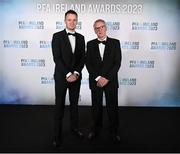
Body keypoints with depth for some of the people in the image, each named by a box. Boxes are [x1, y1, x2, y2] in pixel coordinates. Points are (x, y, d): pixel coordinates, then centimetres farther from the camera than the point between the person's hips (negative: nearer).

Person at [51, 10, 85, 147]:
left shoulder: (81, 38, 7)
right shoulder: (57, 36, -6)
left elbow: (82, 58, 3)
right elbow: (57, 58, -13)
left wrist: (76, 73, -10)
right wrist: (68, 74, -18)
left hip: (76, 76, 4)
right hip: (61, 76, -3)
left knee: (74, 103, 15)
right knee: (59, 105, 4)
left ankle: (75, 127, 32)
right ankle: (58, 134, 16)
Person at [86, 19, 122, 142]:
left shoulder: (115, 43, 1)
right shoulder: (90, 44, 5)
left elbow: (117, 63, -6)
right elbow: (88, 63, -1)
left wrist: (107, 78, -14)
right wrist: (98, 78, -12)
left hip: (111, 81, -1)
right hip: (95, 81, 1)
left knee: (112, 106, 7)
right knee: (96, 106, 11)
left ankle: (114, 130, 25)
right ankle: (96, 128, 29)